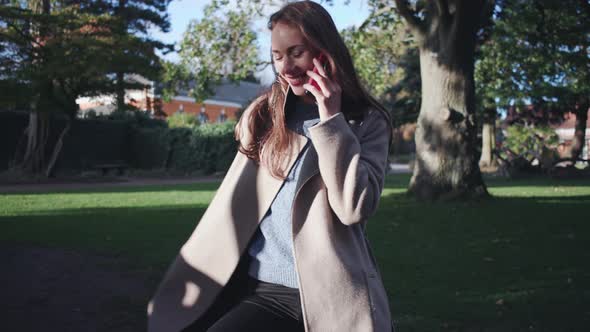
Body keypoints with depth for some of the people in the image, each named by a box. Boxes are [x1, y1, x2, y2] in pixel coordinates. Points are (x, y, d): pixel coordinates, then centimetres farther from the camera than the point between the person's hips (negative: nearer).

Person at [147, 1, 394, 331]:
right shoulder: (263, 114, 11)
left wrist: (331, 120, -12)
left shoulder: (367, 122, 1)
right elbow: (235, 202, 11)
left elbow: (355, 208, -12)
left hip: (321, 295, -4)